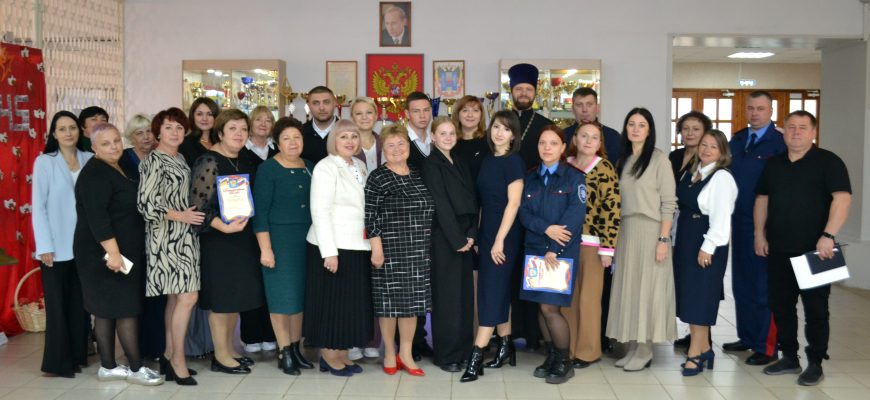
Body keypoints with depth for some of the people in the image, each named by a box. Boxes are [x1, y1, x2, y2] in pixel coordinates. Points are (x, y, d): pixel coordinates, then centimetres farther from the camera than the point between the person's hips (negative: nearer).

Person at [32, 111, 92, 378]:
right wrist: (45, 246, -10)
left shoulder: (89, 160, 4)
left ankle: (78, 355, 20)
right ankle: (58, 361, 11)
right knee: (58, 303, 3)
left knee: (80, 302, 9)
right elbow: (38, 206, -5)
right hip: (56, 246, -3)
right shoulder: (44, 162, -3)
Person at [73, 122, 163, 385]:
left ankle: (108, 367, 17)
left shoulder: (116, 170, 15)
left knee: (107, 309, 11)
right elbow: (96, 216, -24)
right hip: (104, 253, -9)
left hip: (122, 251, 9)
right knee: (126, 307, -6)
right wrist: (113, 252, -29)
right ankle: (136, 368, 1)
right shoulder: (95, 174, -15)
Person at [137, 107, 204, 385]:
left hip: (183, 235, 8)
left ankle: (169, 355, 19)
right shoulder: (154, 161, -10)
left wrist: (191, 215, 8)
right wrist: (180, 216, -14)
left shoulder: (180, 158, 14)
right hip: (167, 237, -8)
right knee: (188, 296, -12)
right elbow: (146, 204, -17)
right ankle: (178, 360, -1)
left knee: (175, 296, 11)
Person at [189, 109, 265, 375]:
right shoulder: (209, 162, -12)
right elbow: (198, 205, -17)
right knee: (220, 296, 0)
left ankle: (228, 349, 26)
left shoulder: (246, 163, 11)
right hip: (217, 238, -8)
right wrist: (224, 227, -26)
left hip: (243, 238, 8)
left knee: (237, 295, 13)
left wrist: (252, 229, 9)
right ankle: (220, 356, 11)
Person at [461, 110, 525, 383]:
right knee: (498, 289, 12)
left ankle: (476, 355, -6)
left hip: (504, 233, -7)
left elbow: (514, 203, -15)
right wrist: (477, 235, 9)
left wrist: (500, 239, -18)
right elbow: (484, 201, 12)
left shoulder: (513, 161, -10)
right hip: (486, 232, 7)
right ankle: (505, 347, 22)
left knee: (492, 289, -7)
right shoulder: (487, 160, 10)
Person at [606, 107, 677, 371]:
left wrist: (664, 239, -14)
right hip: (626, 231, 6)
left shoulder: (659, 159, -4)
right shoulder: (623, 161, 13)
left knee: (647, 288, -1)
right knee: (628, 288, 7)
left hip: (650, 231, -6)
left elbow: (668, 203, -8)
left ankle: (645, 350, 8)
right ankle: (632, 347, 16)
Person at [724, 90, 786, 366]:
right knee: (741, 283, 13)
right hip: (739, 222, 6)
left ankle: (767, 347, 7)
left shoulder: (780, 143, -7)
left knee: (764, 287, -1)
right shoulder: (737, 141, 12)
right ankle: (747, 337, 25)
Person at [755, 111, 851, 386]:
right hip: (778, 250, 5)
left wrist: (828, 235, -23)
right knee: (781, 305, 10)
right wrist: (760, 234, 9)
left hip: (814, 250, -5)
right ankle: (789, 358, 23)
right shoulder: (773, 164, 13)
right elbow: (762, 199, 17)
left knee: (815, 309, 1)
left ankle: (815, 364, 12)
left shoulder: (827, 162, -4)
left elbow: (842, 198, -14)